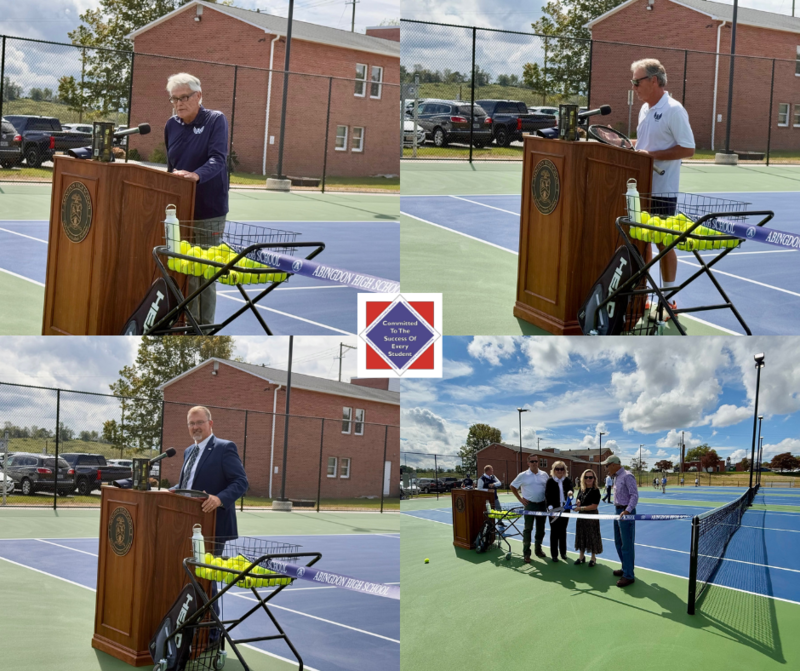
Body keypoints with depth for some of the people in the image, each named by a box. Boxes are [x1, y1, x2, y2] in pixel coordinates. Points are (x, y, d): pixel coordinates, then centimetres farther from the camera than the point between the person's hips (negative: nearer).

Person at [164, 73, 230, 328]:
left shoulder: (215, 120, -6)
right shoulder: (172, 125, 11)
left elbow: (218, 159, -21)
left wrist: (196, 175, -37)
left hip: (208, 212, -5)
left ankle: (205, 326, 7)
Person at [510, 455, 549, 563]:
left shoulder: (544, 475, 5)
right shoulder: (523, 476, -3)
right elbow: (513, 487, 5)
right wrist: (520, 499, -1)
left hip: (542, 505, 3)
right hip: (530, 505, -3)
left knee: (540, 528, 11)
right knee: (528, 529, -3)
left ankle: (538, 549, 25)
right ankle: (526, 553, -2)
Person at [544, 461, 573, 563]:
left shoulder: (567, 480, 4)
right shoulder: (550, 481, -3)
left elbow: (570, 488, -14)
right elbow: (547, 495, -8)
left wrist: (570, 492, -39)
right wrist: (550, 507, -20)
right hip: (554, 509, -3)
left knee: (563, 531, 12)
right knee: (554, 532, 2)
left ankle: (563, 552, 23)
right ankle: (554, 554, 8)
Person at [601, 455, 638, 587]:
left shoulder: (627, 476, -16)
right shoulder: (616, 477, 14)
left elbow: (634, 495, -22)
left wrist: (627, 510, -31)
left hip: (626, 512, -10)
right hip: (618, 511, 10)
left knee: (626, 545, -8)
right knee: (618, 543, 18)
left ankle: (628, 576, -6)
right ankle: (625, 568, 31)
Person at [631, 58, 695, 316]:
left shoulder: (674, 110, -14)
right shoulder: (645, 109, 12)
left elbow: (688, 149, -17)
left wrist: (652, 154, -21)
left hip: (662, 190, -8)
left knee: (663, 243, -1)